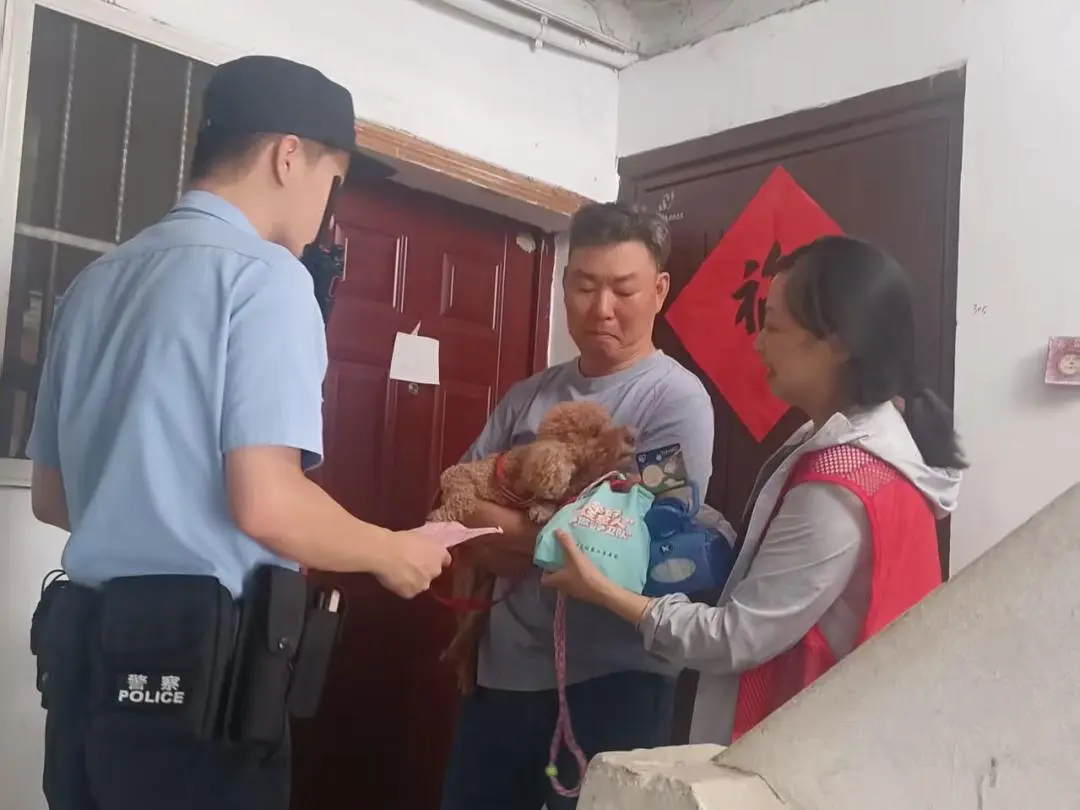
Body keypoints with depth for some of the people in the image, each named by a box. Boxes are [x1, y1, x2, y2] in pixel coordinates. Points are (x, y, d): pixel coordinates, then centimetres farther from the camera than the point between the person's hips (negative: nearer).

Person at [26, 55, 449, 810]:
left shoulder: (98, 279, 12)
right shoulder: (264, 273, -11)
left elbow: (52, 497, 18)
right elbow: (266, 505, -20)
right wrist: (394, 554, -3)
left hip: (84, 648, 8)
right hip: (196, 658, -8)